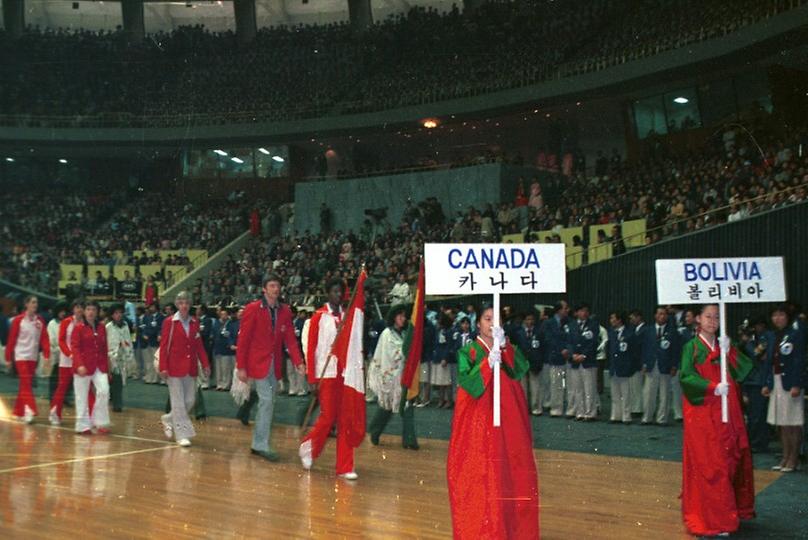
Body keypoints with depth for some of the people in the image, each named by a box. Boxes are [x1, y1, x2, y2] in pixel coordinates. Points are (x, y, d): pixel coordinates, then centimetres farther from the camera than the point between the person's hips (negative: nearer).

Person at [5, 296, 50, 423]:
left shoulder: (40, 321, 5)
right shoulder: (18, 320, -4)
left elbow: (44, 338, 0)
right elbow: (11, 339, -2)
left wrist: (47, 355, -10)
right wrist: (8, 358, -2)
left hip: (33, 357, 4)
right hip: (21, 355, -4)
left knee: (26, 384, 9)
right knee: (26, 383, -13)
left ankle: (18, 412, 20)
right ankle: (29, 411, -20)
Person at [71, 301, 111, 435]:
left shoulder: (101, 328, 9)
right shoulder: (79, 327, -4)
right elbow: (74, 348, -10)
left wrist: (106, 367, 11)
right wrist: (79, 365, -22)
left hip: (99, 366, 3)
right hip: (83, 367, -3)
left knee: (104, 391, -13)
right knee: (82, 397, 4)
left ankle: (99, 422, -1)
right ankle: (83, 426, 13)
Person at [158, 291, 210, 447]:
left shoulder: (194, 323, 8)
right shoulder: (169, 322, -5)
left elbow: (199, 345, 10)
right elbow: (164, 346, -6)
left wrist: (205, 364, 3)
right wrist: (163, 368, -11)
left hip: (191, 368, 5)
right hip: (175, 367, -5)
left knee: (190, 400, 8)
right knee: (178, 402, -1)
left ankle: (168, 419, 31)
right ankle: (182, 434, 5)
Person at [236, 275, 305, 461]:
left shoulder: (285, 311, 6)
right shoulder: (253, 309, -8)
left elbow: (290, 339, 2)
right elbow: (243, 339, -8)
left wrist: (298, 361, -12)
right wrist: (241, 367, -10)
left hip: (275, 364, 6)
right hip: (259, 362, -5)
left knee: (267, 403, 11)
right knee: (266, 401, -11)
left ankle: (258, 444, 22)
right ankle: (263, 445, -3)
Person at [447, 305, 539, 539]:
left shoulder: (509, 350, 10)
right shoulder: (468, 352, 0)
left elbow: (521, 370, -11)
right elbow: (467, 382, -15)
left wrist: (503, 346, -23)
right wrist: (488, 363, -28)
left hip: (508, 422, 3)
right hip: (477, 424, -3)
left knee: (511, 476, 3)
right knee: (477, 478, -4)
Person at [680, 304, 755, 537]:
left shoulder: (723, 346, 12)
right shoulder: (692, 347, -3)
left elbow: (744, 370, -2)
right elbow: (687, 376, -17)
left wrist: (728, 351, -17)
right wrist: (713, 387, -29)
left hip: (727, 414, 5)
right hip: (703, 415, -5)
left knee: (733, 461, 8)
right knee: (707, 464, -5)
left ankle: (731, 511, 23)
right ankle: (710, 519, 1)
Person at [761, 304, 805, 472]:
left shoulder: (796, 334, -6)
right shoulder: (770, 335, 11)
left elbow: (799, 360, -12)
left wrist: (797, 385, -17)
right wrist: (767, 384, 8)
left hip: (790, 382, -6)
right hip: (776, 382, 6)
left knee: (793, 423, -1)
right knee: (781, 423, 10)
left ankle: (793, 459, 5)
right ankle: (785, 457, 19)